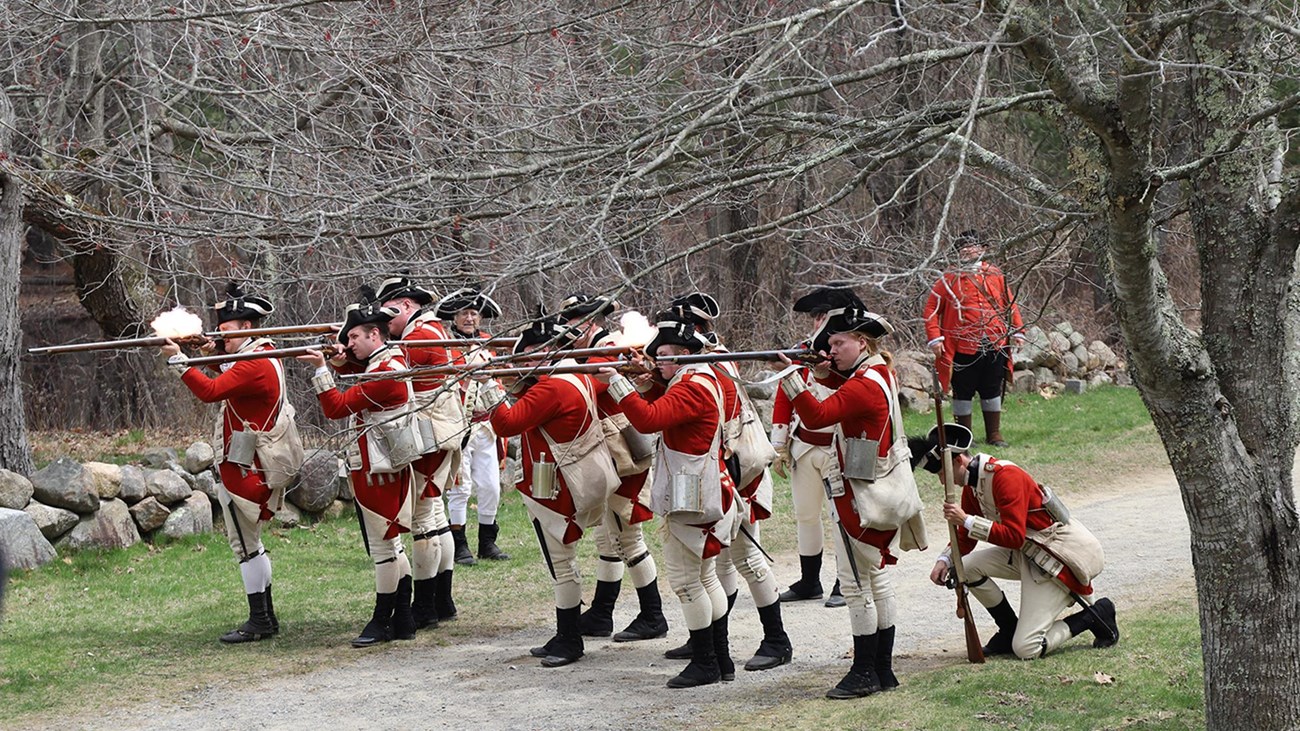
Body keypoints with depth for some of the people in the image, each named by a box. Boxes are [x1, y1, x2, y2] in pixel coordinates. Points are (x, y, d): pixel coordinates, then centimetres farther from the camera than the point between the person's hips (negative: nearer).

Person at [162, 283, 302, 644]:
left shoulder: (254, 365, -20)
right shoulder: (265, 355, 13)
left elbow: (210, 391, -29)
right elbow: (225, 388, 21)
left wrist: (178, 360, -25)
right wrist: (212, 358, 7)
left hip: (248, 469, -10)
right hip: (254, 464, 10)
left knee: (245, 543, -4)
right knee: (248, 541, 16)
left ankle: (259, 622, 1)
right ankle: (266, 616, 22)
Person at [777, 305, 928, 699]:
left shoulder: (863, 387, -21)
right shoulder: (882, 373, 9)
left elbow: (817, 416, -30)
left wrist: (791, 376, -35)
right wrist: (823, 371, 0)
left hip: (864, 498, -10)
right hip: (886, 496, 10)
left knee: (857, 584, -3)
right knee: (877, 581, 14)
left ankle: (864, 673, 1)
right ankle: (883, 670, 19)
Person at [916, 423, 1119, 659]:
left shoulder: (1005, 476, -24)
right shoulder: (972, 483, 5)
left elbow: (1014, 537, -29)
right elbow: (965, 537, 13)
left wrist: (966, 520, -30)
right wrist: (945, 560, -7)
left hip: (1063, 559, -9)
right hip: (1028, 553, 9)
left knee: (1026, 649, -14)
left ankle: (1096, 615, 5)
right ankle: (1009, 631, 10)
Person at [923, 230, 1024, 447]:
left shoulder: (995, 275, 7)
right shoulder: (949, 280, -1)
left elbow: (1010, 304, 14)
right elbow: (931, 309, 0)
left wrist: (1017, 331, 7)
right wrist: (934, 338, -10)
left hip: (995, 347, 2)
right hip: (963, 349, -2)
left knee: (992, 392, 12)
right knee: (963, 393, 4)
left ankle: (994, 434, 23)